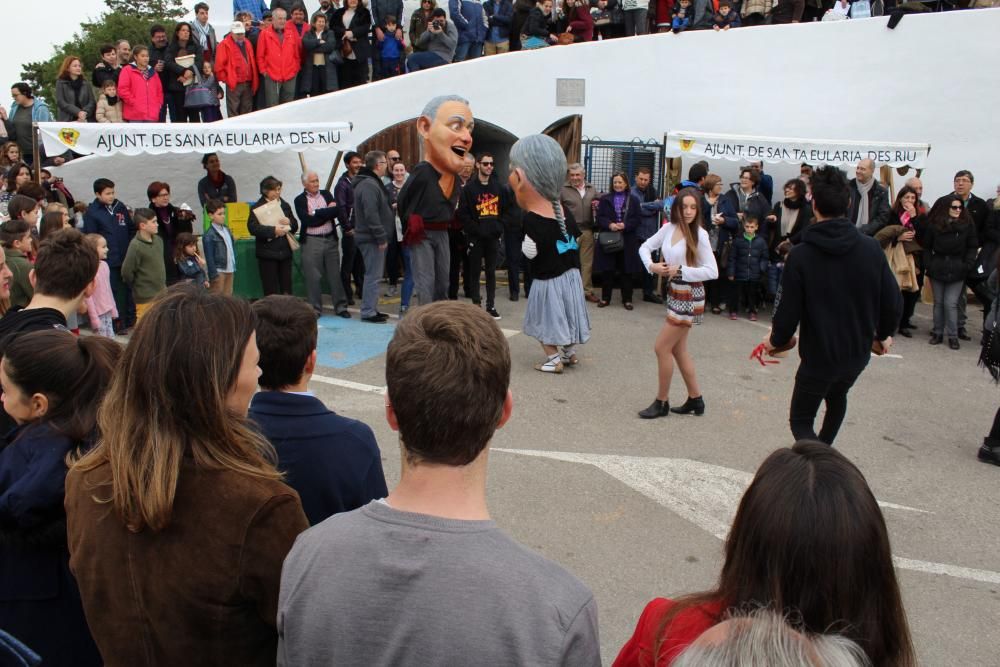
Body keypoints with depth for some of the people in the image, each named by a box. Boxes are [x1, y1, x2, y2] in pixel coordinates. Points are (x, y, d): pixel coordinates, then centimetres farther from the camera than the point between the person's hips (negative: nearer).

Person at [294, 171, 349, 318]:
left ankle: (340, 307, 13)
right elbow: (307, 220, -12)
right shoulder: (300, 200, 1)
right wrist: (327, 212, -8)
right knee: (313, 277, 0)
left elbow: (336, 211, -4)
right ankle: (315, 309, 11)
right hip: (311, 241, -3)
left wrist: (317, 213, -13)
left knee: (335, 275, 5)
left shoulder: (326, 194, 11)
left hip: (330, 239, 3)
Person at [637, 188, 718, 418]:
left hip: (689, 296, -7)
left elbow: (712, 271, -18)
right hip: (674, 292, 7)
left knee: (662, 347, -3)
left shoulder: (699, 234, -16)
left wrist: (680, 270, -20)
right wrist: (651, 265, -7)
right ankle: (695, 399, 29)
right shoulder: (669, 228, 1)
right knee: (678, 349, 15)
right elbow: (645, 247, 12)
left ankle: (661, 402, 12)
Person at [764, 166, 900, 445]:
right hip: (858, 353, 5)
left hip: (818, 356, -5)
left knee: (801, 421, 9)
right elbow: (893, 302, -4)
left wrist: (776, 340, 4)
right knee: (837, 397, 33)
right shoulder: (871, 248, -7)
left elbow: (788, 311, -17)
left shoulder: (800, 255, -18)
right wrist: (883, 334, 17)